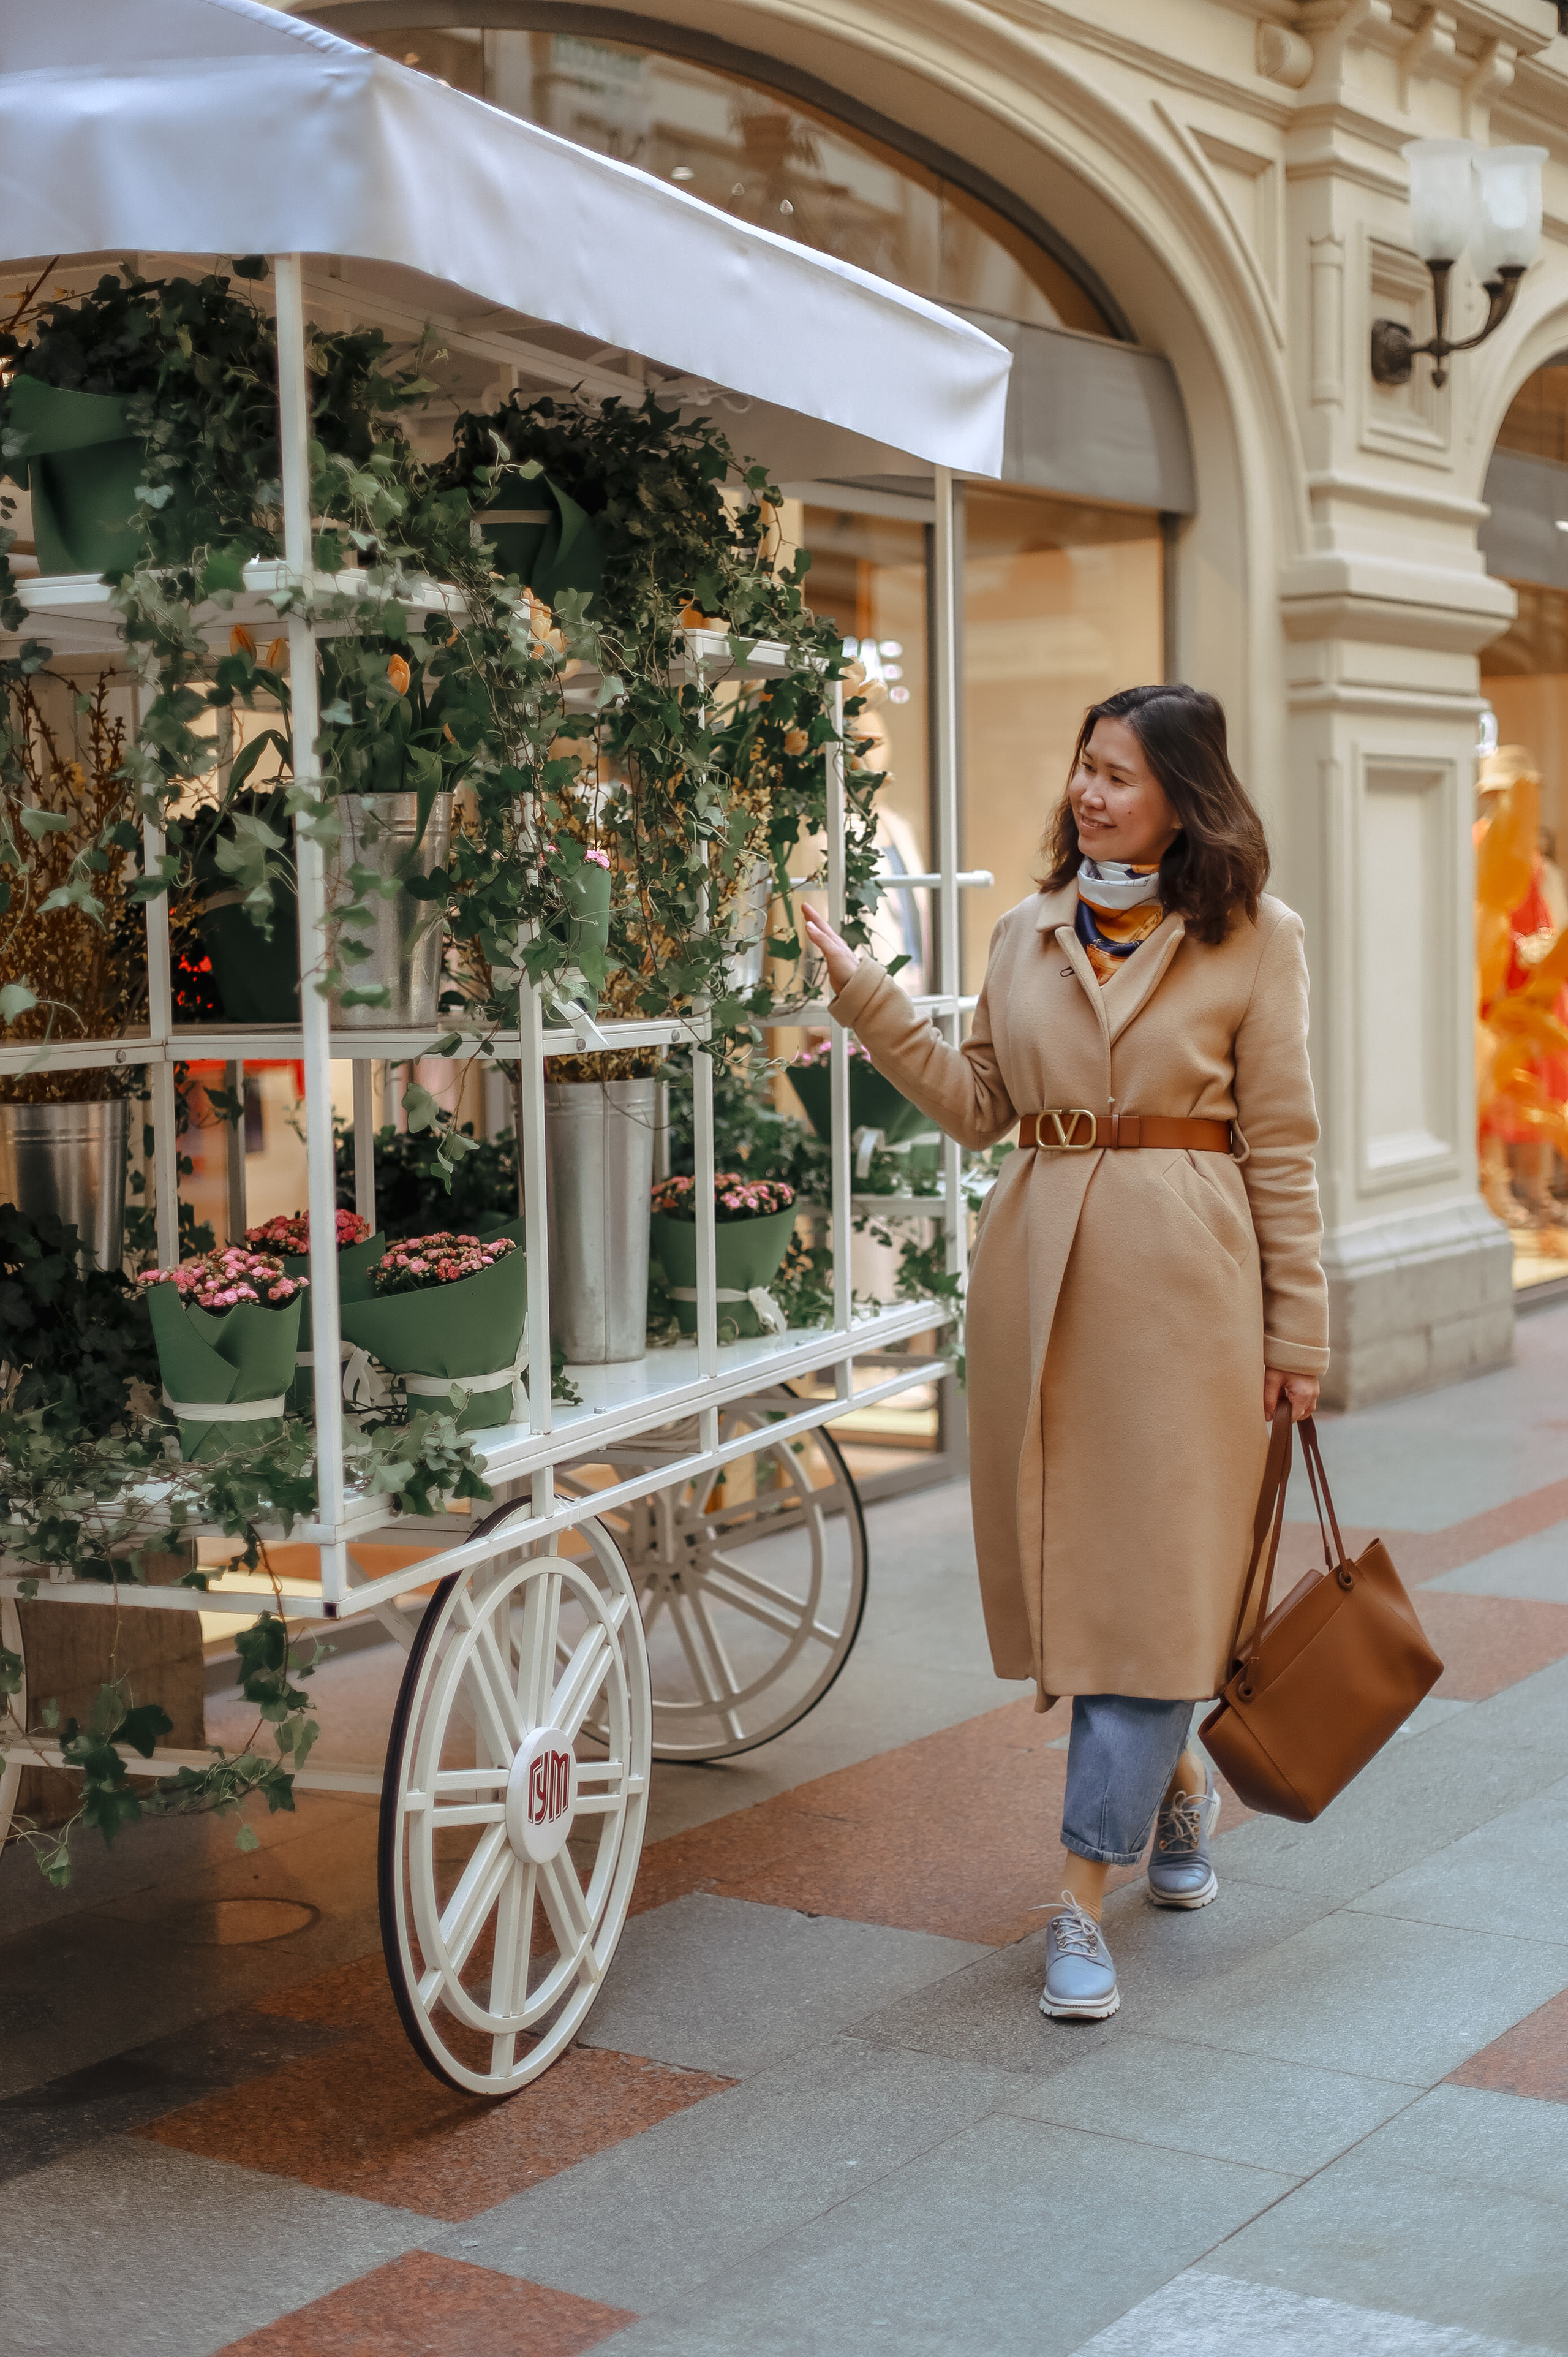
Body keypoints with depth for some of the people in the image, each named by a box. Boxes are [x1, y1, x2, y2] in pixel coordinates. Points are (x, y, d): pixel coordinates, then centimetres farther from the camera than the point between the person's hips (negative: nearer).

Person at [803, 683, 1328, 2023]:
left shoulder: (1255, 940, -2)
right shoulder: (1029, 935, 10)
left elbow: (1281, 1147, -2)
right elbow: (979, 1107, 8)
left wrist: (1297, 1330, -2)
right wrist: (862, 994, 0)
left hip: (1182, 1275, -4)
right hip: (1040, 1267, 4)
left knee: (1149, 1572, -4)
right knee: (1070, 1557, 10)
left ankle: (1085, 1898, 1)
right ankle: (1179, 1785, 37)